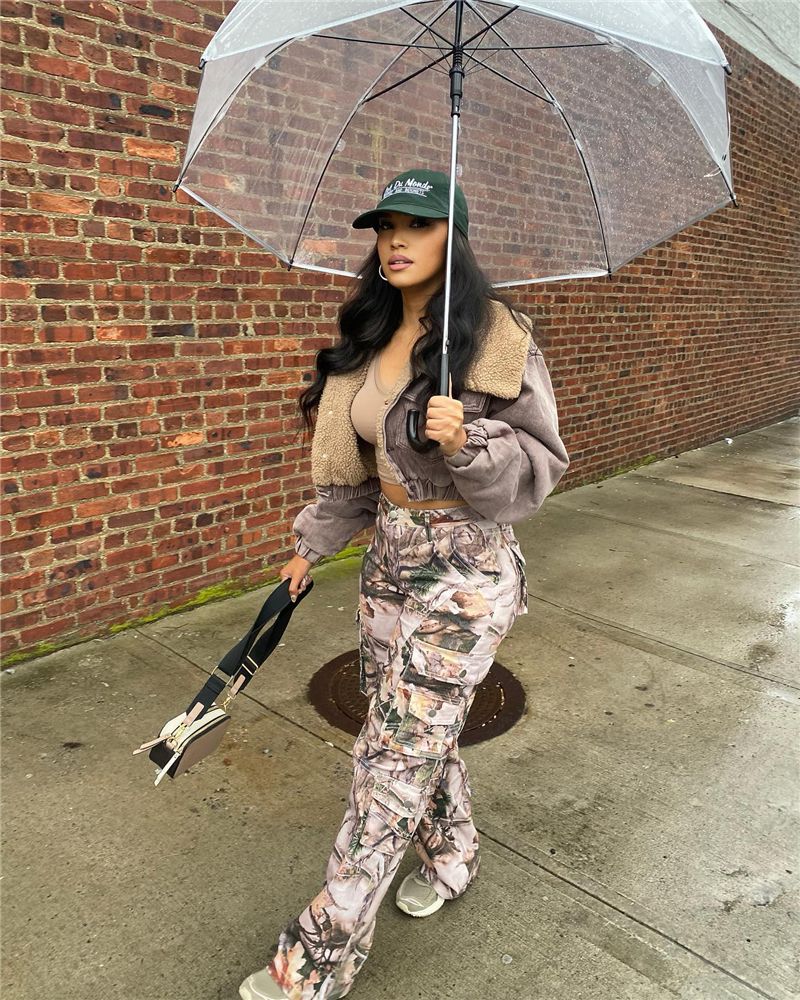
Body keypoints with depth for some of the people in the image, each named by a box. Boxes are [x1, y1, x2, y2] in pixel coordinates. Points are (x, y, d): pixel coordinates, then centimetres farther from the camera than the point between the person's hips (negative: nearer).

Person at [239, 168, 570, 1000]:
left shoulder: (498, 340, -12)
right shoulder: (369, 339, 7)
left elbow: (540, 464, -10)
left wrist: (467, 442, -28)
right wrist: (313, 544, 16)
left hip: (464, 570, -6)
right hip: (389, 557, 7)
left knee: (392, 759, 0)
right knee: (418, 734, 19)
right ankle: (452, 858, 46)